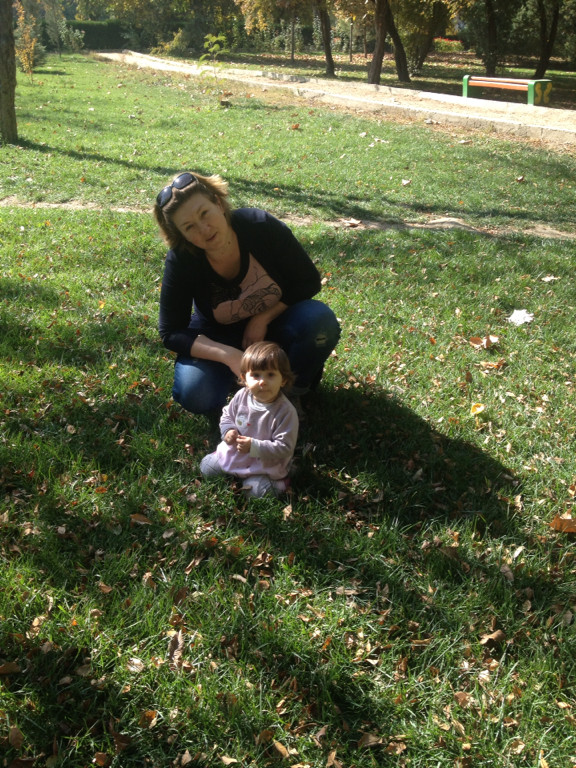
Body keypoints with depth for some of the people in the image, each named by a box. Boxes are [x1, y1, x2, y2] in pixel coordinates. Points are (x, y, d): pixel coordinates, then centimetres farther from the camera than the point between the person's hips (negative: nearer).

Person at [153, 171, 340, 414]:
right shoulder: (180, 261, -24)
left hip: (274, 323, 1)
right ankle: (233, 371, 6)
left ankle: (293, 389, -4)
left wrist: (262, 319, -23)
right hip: (218, 339, 0)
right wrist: (229, 355, -33)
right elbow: (171, 333, -19)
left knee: (319, 319, -31)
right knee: (195, 397, -28)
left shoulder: (261, 226, -25)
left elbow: (308, 281, -13)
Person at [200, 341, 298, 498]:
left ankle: (277, 483, 8)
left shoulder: (286, 411, -27)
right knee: (206, 467, 8)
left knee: (256, 491, -21)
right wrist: (228, 431, -13)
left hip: (265, 466, -5)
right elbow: (227, 415, 9)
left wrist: (254, 447, -33)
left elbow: (284, 448, -26)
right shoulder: (241, 396, -12)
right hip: (234, 453, 5)